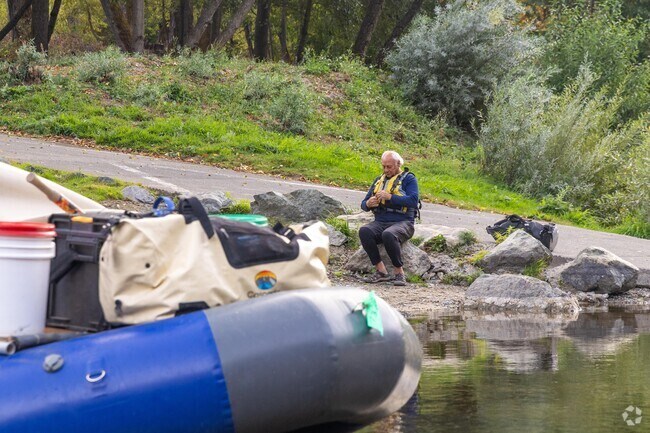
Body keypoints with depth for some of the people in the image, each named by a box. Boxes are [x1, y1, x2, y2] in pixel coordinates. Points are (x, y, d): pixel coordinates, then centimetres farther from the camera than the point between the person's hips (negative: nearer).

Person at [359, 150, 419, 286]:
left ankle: (399, 272, -24)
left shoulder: (408, 178, 7)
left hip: (402, 222, -5)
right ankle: (381, 271, -27)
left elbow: (413, 200, -11)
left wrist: (390, 197, -17)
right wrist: (368, 204, -4)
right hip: (380, 222, 5)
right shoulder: (379, 180, 23)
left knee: (388, 234, -39)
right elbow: (364, 204, 21)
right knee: (364, 231, -29)